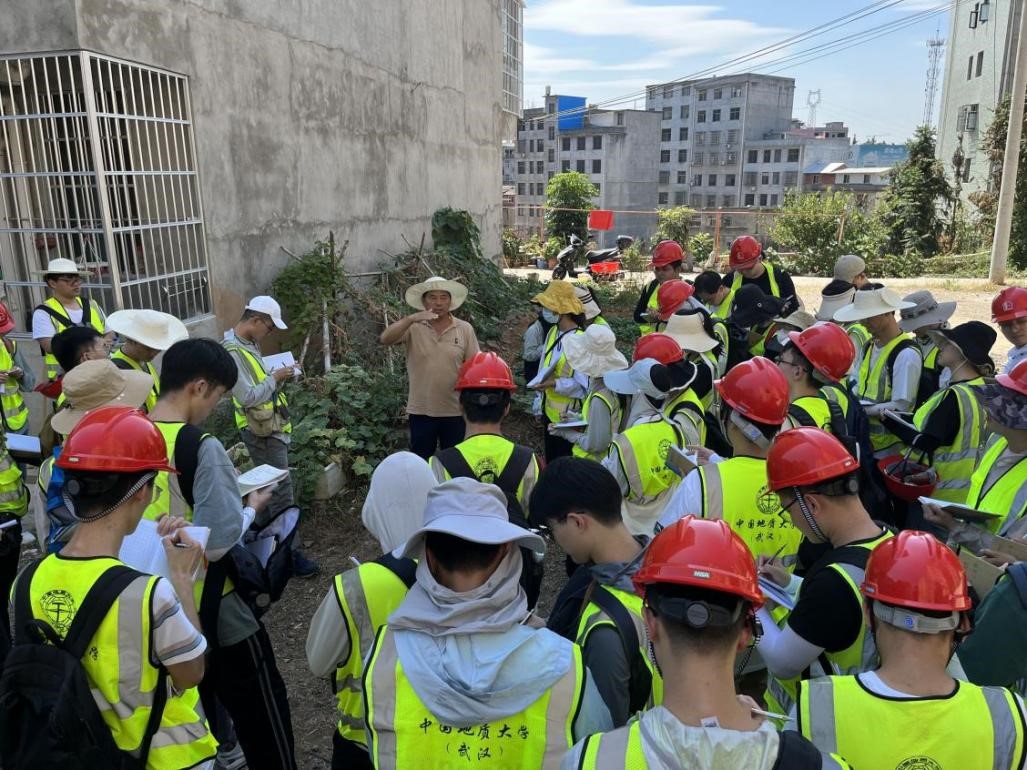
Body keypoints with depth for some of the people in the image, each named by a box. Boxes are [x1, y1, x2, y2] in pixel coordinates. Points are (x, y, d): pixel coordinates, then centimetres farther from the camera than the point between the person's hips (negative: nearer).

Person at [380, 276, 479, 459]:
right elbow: (384, 339, -21)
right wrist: (411, 318, -33)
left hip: (455, 410, 1)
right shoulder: (413, 328, -5)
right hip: (421, 410, 0)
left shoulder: (465, 329, -3)